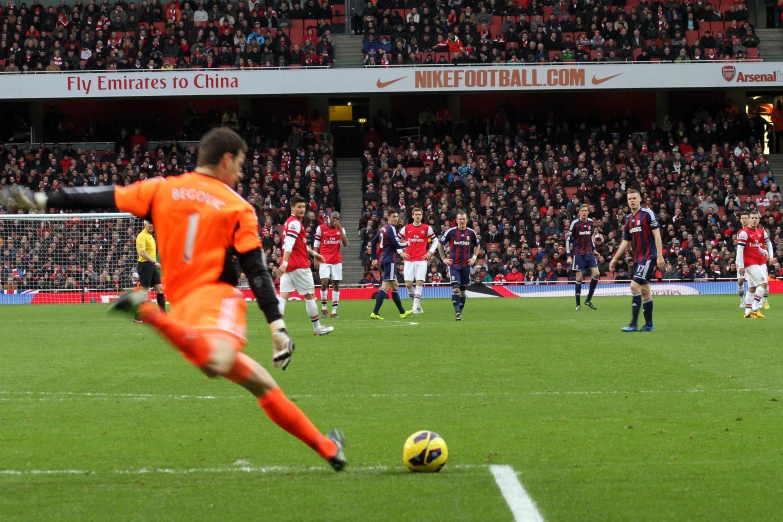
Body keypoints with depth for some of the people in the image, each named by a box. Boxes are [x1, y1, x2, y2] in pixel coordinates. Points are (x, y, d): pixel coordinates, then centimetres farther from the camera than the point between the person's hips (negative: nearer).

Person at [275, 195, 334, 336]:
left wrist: (313, 253, 36)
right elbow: (289, 245, -25)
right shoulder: (295, 223, -13)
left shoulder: (291, 222, 17)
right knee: (310, 295, 4)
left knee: (283, 296, -2)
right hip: (299, 265, -8)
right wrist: (284, 263, -33)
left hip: (288, 266, 8)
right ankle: (317, 328, 14)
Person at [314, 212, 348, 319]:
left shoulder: (341, 229, 7)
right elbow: (316, 245, 4)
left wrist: (339, 229, -12)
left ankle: (334, 311, 4)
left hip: (337, 261, 3)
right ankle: (323, 308, 3)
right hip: (324, 260, -3)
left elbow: (345, 244, -6)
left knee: (336, 285, 1)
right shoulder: (321, 228, 1)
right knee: (324, 283, -14)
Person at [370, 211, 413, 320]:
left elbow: (374, 241, 19)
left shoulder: (383, 228, 14)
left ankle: (402, 312, 26)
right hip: (389, 260, -10)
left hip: (383, 260, 10)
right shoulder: (390, 229, -13)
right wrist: (406, 244, 3)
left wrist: (375, 258, 23)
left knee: (395, 285, 17)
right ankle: (375, 313, -18)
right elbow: (396, 245, -17)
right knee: (385, 286, -12)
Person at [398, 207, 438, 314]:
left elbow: (435, 241, 13)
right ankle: (416, 301, 15)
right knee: (408, 284, -5)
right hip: (409, 260, 1)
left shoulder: (427, 228, 5)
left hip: (421, 260, -1)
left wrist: (430, 252, 1)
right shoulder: (406, 228, 6)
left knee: (419, 282, -10)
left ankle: (416, 305, -6)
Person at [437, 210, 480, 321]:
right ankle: (457, 312, -17)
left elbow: (477, 245, 20)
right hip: (454, 264, -3)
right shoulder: (451, 232, -6)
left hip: (466, 265, 3)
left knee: (463, 290, 8)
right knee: (456, 288, -16)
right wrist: (444, 258, 1)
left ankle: (460, 311, 19)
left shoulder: (471, 233, 2)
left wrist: (474, 257, 7)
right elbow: (440, 244, 4)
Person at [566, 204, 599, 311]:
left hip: (589, 253, 5)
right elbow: (568, 239, -7)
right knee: (579, 277, -5)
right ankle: (578, 304, 3)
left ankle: (588, 300, 5)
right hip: (578, 254, -5)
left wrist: (593, 248, 15)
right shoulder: (575, 223, -9)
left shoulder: (591, 222, 5)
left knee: (596, 273, -7)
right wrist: (569, 256, -10)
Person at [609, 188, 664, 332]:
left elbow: (656, 234, -11)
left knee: (635, 286, -16)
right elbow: (626, 242, 19)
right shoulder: (628, 219, 13)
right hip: (637, 258, 8)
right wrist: (615, 259, 16)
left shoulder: (648, 214, -8)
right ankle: (649, 325, 14)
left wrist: (660, 255, -17)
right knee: (644, 290, 9)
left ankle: (633, 323, -14)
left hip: (648, 257, -8)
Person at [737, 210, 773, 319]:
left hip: (761, 262, 7)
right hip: (750, 263, -7)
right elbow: (739, 249, -14)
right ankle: (754, 309, -13)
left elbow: (768, 242, 25)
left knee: (752, 287, 9)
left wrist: (770, 256, 12)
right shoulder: (744, 233, -11)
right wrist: (740, 266, -17)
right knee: (763, 283, -15)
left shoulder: (762, 231, 10)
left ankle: (748, 312, 13)